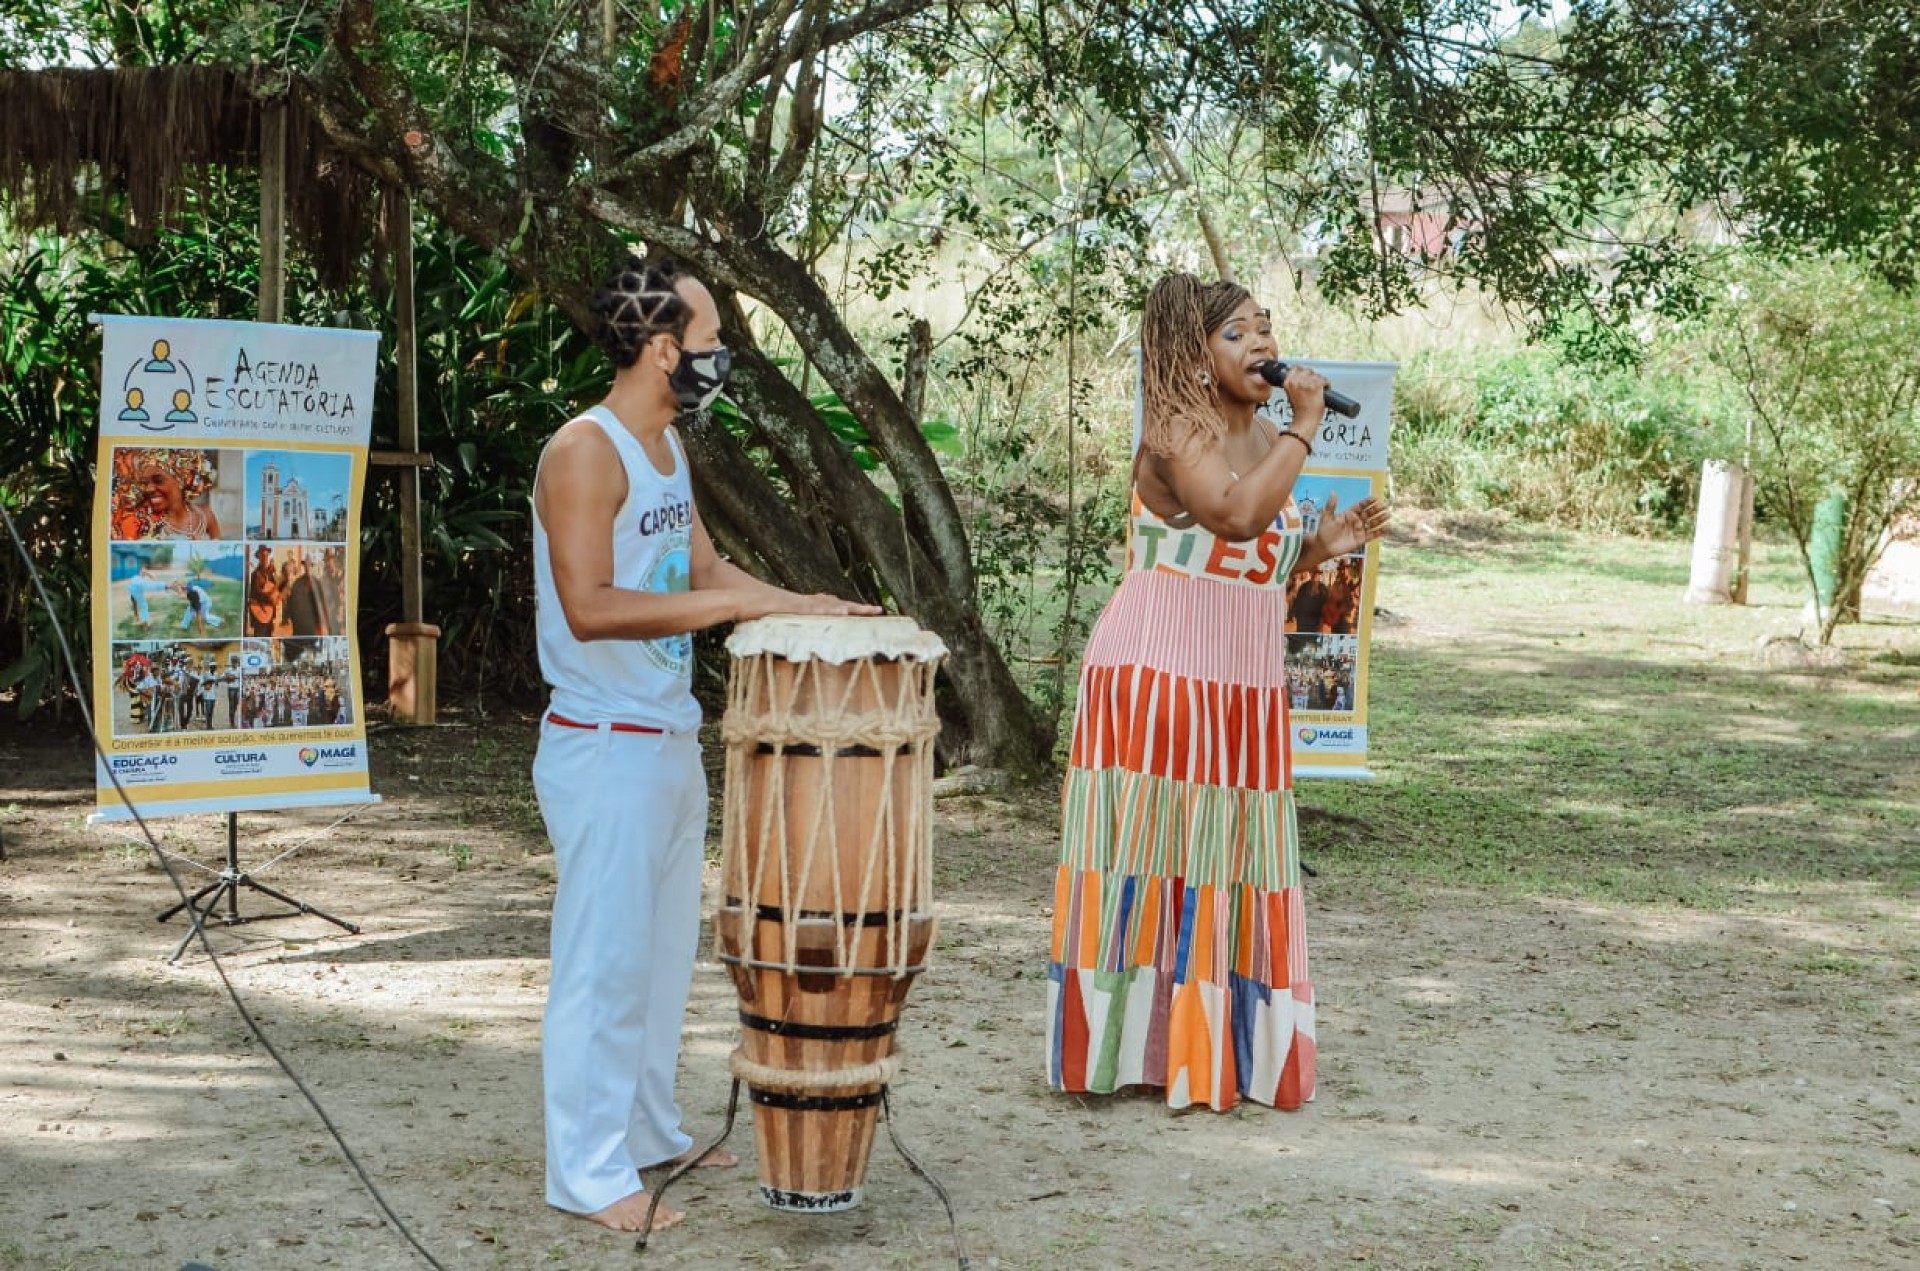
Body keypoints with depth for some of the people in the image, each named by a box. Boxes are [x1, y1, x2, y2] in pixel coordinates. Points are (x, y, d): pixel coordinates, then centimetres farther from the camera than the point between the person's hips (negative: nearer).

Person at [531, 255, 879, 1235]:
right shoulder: (585, 451, -17)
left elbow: (704, 569, 19)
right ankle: (588, 1172, 7)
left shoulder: (666, 446, 12)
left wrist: (812, 609, 7)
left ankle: (647, 1131, 31)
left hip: (671, 742, 9)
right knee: (605, 960, -2)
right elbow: (589, 606, -26)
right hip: (605, 747, -9)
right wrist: (740, 605, -25)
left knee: (662, 952, 18)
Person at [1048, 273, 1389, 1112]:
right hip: (1158, 674, -8)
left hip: (1245, 688, 8)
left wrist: (1321, 547, 4)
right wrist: (1305, 428, -20)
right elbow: (1236, 516, -29)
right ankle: (1122, 1048, 7)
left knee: (1228, 862, 9)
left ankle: (1210, 1050, 17)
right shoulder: (1178, 429, -11)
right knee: (1150, 854, -3)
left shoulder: (1268, 441, 14)